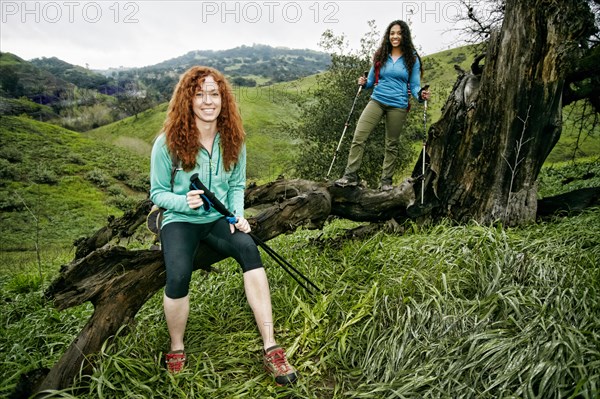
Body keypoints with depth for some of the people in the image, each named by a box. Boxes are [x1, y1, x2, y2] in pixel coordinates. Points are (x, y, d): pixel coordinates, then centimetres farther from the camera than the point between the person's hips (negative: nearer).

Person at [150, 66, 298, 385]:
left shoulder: (233, 140, 1)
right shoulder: (168, 143, -9)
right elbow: (157, 193, -2)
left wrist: (237, 215, -10)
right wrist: (185, 202, -23)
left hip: (220, 218, 2)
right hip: (180, 220, -2)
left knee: (249, 248, -30)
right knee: (178, 276, -31)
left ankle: (271, 347, -27)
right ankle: (176, 348, 0)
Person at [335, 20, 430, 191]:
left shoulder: (412, 59, 3)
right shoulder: (380, 55, 9)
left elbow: (414, 85, 2)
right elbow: (372, 80, 13)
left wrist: (420, 95, -19)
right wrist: (364, 83, -9)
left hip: (397, 106, -2)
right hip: (377, 101, 2)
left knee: (392, 144, 6)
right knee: (358, 137, -11)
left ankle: (386, 180, 18)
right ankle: (350, 175, -6)